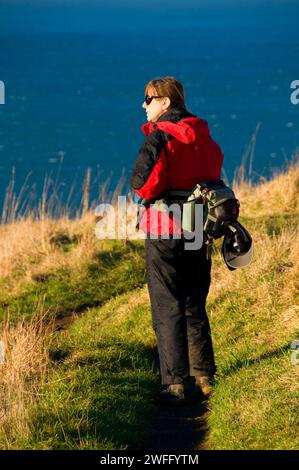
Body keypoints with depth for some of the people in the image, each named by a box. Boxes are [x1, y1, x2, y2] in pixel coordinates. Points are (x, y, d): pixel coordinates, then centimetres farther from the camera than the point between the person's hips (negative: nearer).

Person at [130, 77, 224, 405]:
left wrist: (148, 191, 0)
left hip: (165, 232, -6)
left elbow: (142, 182, -20)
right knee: (194, 306, 17)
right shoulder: (204, 137, 9)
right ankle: (204, 377, 21)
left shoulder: (159, 137, -13)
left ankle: (176, 384, -4)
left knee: (167, 308, -1)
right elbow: (213, 177, 14)